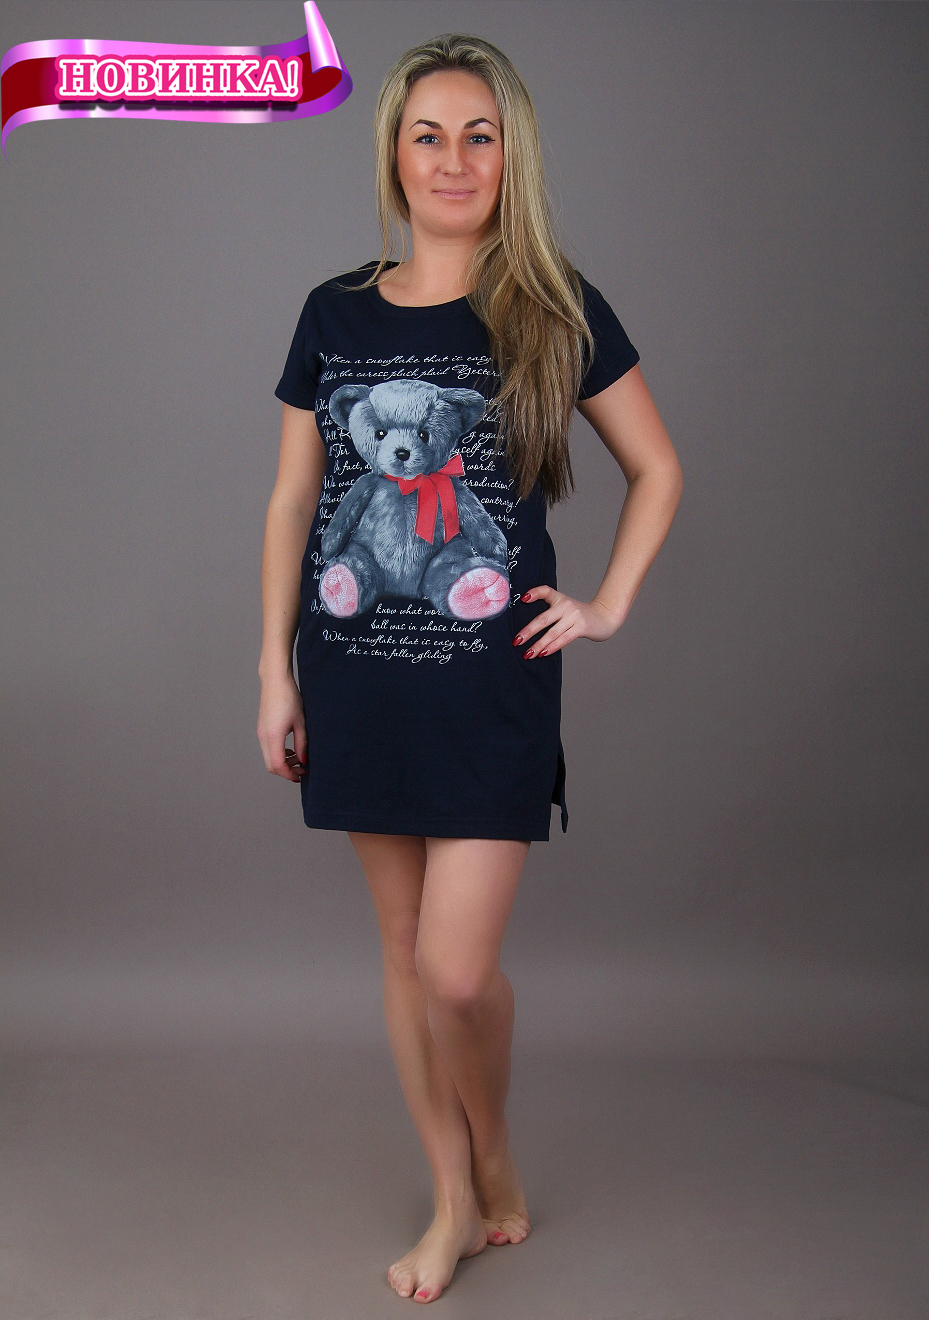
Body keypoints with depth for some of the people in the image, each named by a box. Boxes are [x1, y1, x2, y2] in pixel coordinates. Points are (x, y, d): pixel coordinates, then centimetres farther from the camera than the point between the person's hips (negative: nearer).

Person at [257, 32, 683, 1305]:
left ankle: (497, 1163, 25)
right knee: (405, 949, 11)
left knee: (459, 968, -7)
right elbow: (292, 503, 9)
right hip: (361, 675, 3)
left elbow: (658, 467, 9)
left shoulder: (554, 308, -1)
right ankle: (457, 1202, 28)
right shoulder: (335, 315, 6)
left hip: (494, 676, -3)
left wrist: (608, 606, 0)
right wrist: (275, 670, 6)